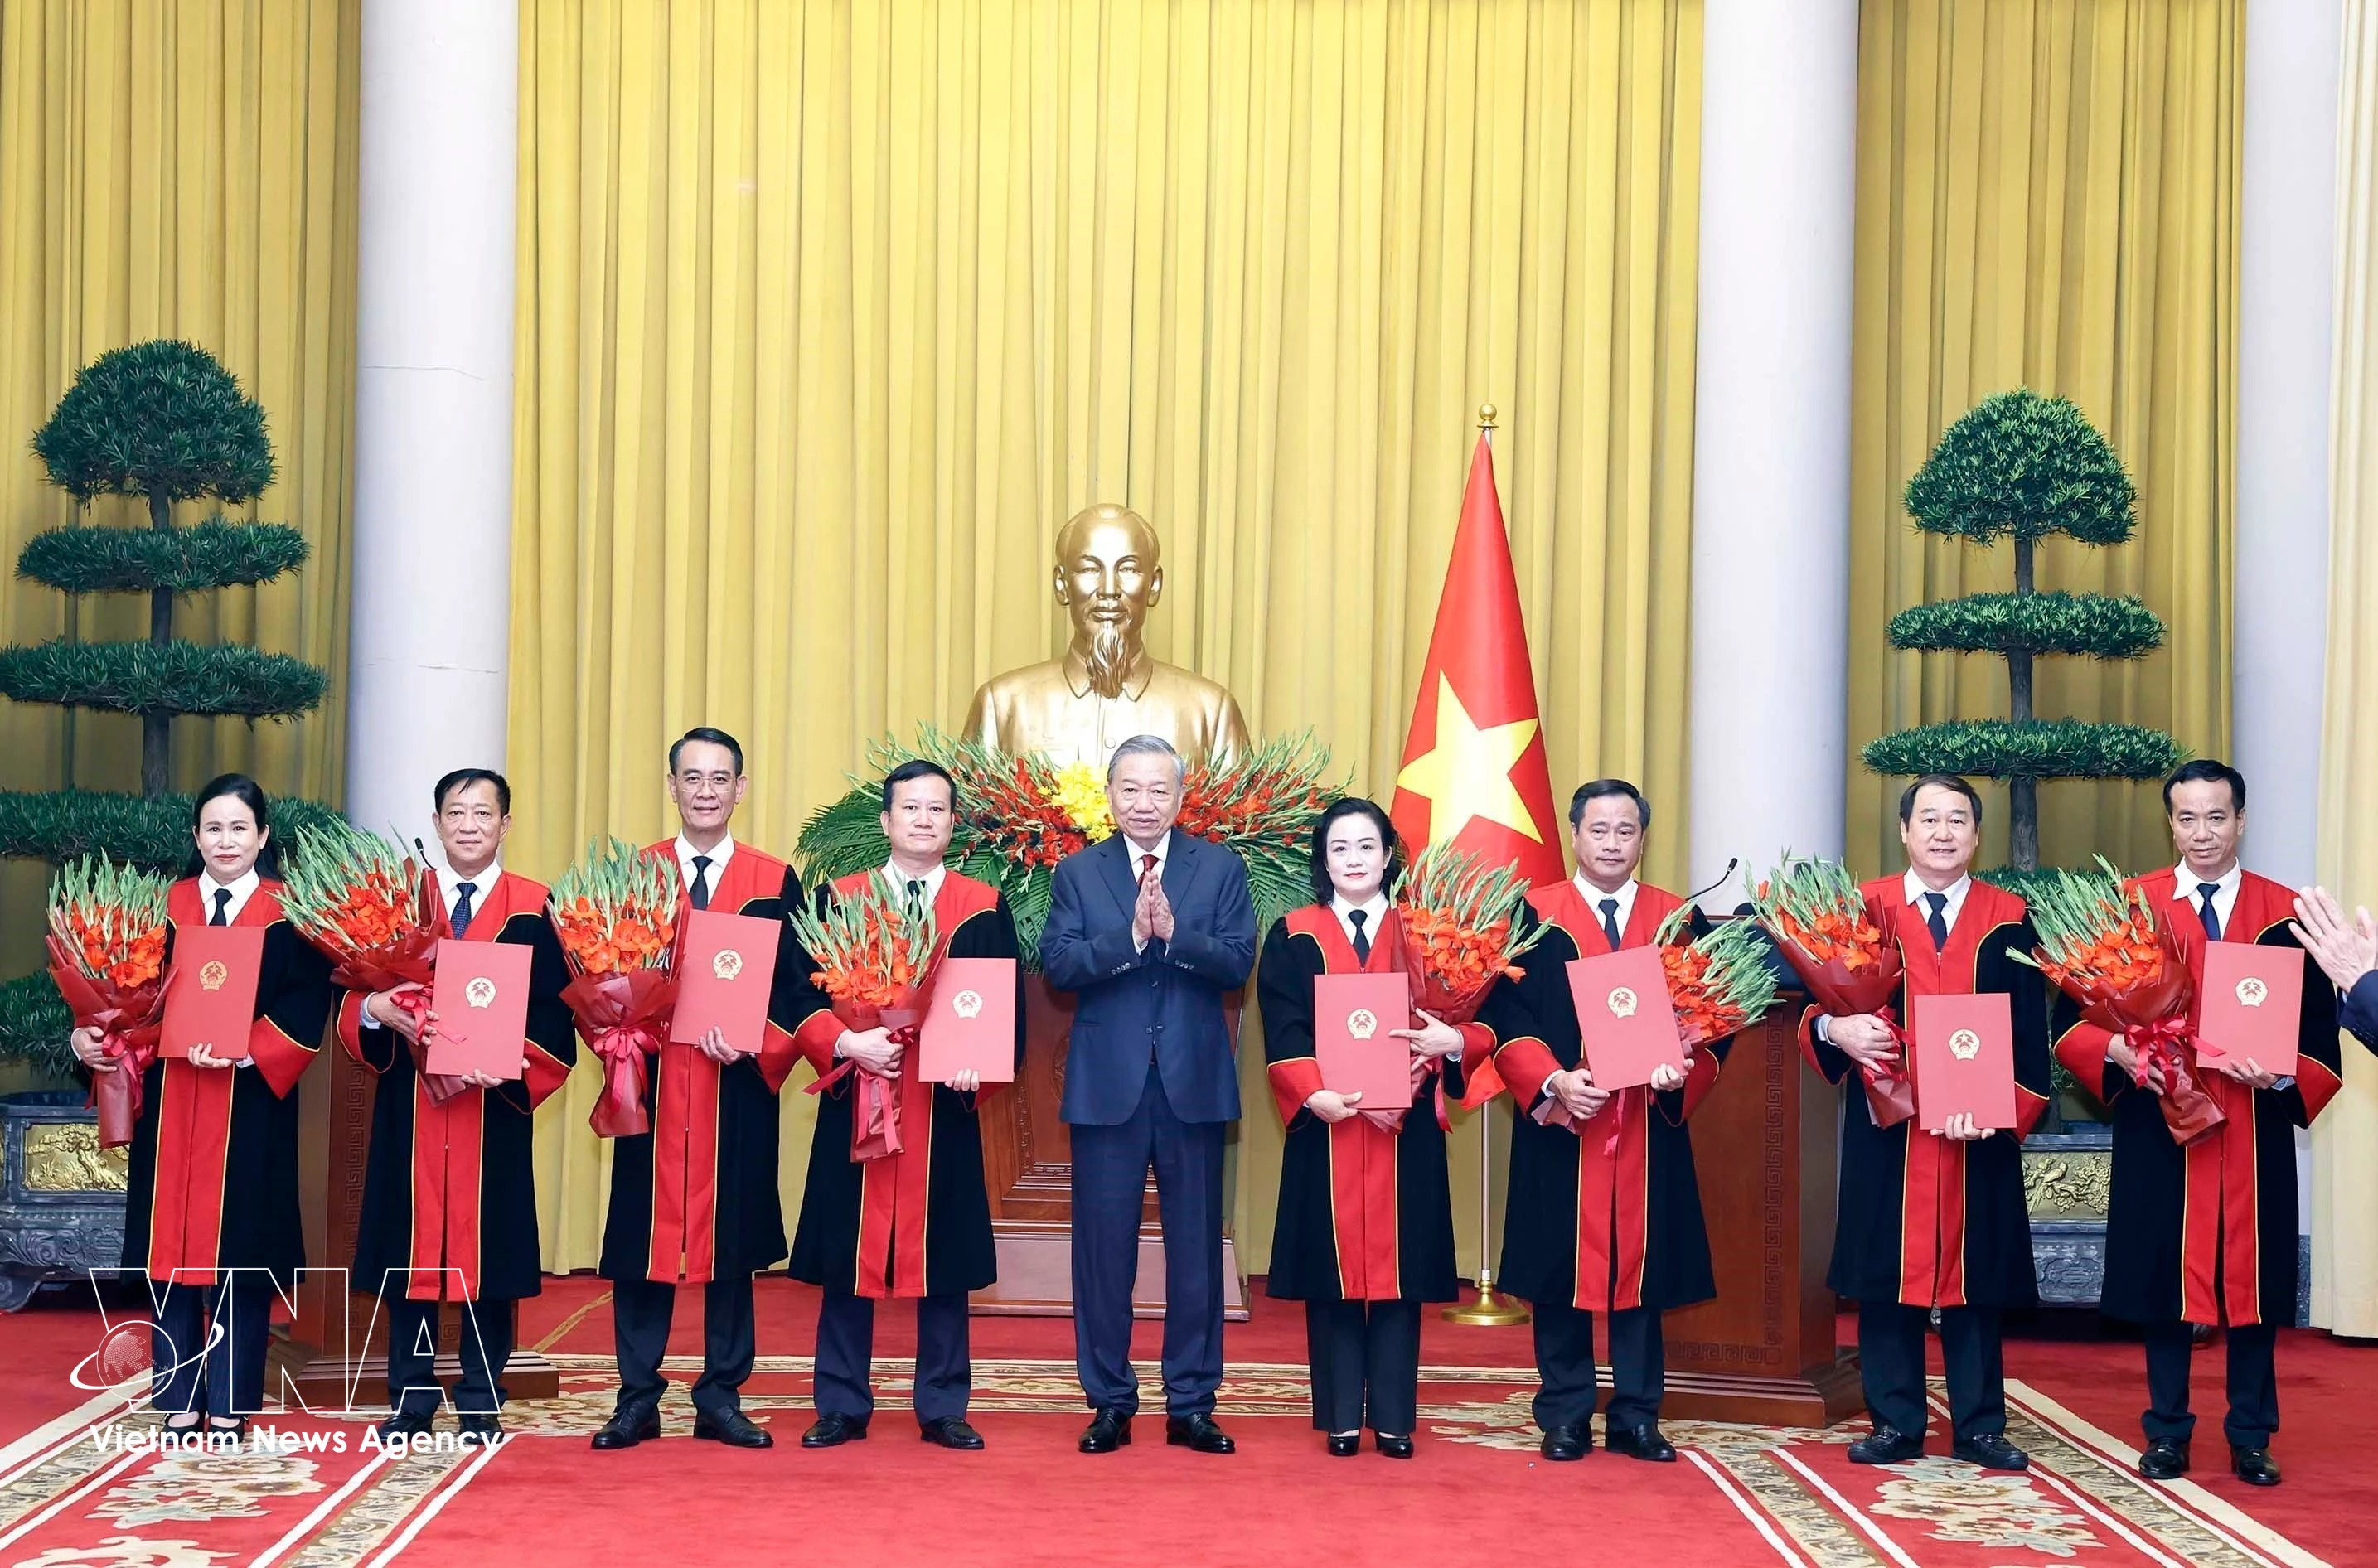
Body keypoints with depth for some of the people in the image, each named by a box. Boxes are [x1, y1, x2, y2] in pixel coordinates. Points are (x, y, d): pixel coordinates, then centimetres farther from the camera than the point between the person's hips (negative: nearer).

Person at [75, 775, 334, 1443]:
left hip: (249, 1105, -3)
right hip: (170, 1100, 3)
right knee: (171, 1247, 5)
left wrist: (244, 1051, -21)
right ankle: (181, 1397, 14)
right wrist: (94, 1035, -13)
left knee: (236, 1249, 0)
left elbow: (305, 1009, -8)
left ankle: (230, 1404, 8)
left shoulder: (290, 913, -1)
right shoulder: (166, 906, 9)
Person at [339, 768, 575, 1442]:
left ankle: (480, 1402, 12)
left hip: (494, 1111, -2)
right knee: (411, 1246, 4)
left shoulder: (534, 908, 2)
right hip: (410, 1108, 2)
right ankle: (412, 1398, 14)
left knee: (488, 1248, 2)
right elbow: (354, 1002, 5)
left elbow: (553, 1015, -3)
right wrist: (378, 1010, -17)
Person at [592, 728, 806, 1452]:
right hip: (653, 1079, 0)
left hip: (738, 1088, 0)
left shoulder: (776, 882, 5)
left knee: (732, 1237, 5)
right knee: (642, 1232, 3)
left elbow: (791, 988, 1)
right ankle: (637, 1399, 11)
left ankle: (722, 1399, 14)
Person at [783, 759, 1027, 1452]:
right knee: (849, 1255, 4)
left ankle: (942, 1409, 14)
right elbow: (802, 997, 2)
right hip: (854, 1103, 0)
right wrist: (845, 1043, -16)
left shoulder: (985, 908, 6)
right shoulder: (838, 899, 6)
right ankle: (843, 1407, 13)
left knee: (943, 1257, 5)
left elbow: (1009, 1010, 4)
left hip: (945, 1107, 0)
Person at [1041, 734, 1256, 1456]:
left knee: (1195, 1246, 6)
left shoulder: (1221, 868, 5)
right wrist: (1130, 936, -20)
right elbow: (1056, 964, -7)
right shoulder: (1078, 872, 6)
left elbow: (1239, 962, -7)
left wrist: (1174, 933, -21)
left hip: (1194, 1083, 0)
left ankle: (1191, 1404, 15)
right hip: (1106, 1084, 0)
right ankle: (1110, 1402, 16)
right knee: (1103, 1246, 5)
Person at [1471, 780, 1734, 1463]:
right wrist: (1552, 1081, -18)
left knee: (1642, 1267, 5)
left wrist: (1685, 1072, -14)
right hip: (1558, 1126, -1)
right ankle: (1565, 1418, 11)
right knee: (1562, 1272, 2)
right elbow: (1505, 1016, -3)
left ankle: (1635, 1418, 13)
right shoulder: (1533, 916, 3)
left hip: (1651, 1128, 2)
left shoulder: (1679, 919, 9)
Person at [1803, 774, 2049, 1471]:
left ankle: (1979, 1426, 15)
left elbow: (2030, 1033, 2)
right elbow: (1818, 1004, 4)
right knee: (1888, 1271, 3)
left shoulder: (2009, 921, 4)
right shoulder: (1863, 910, 4)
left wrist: (2003, 1108, -12)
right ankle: (1896, 1424, 12)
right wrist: (1835, 1028, -19)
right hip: (1886, 1130, 0)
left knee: (1975, 1275, 5)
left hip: (1979, 1135, 0)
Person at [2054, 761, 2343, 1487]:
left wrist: (2283, 1074, -17)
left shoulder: (2283, 914, 3)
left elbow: (2319, 1031, 1)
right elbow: (2072, 1015, 1)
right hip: (2159, 1129, 0)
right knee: (2164, 1276, 4)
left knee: (2252, 1281, 5)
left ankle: (2251, 1438, 17)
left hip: (2255, 1133, 0)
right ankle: (2167, 1434, 15)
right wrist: (2120, 1052, -17)